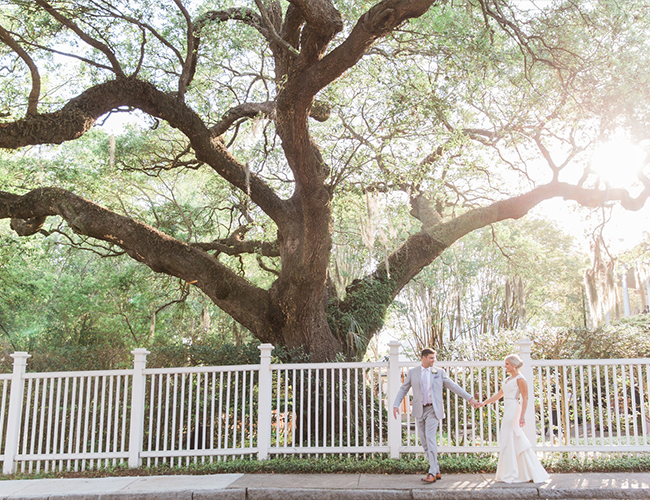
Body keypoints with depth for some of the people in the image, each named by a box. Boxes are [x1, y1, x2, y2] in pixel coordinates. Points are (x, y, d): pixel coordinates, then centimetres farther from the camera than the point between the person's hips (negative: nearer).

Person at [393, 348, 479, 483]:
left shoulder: (439, 372, 5)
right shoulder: (412, 372, 7)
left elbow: (453, 386, 6)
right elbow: (403, 389, 8)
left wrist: (470, 398, 1)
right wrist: (396, 405, -4)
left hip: (433, 410, -3)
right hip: (419, 411, 3)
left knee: (430, 439, -16)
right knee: (424, 442, 5)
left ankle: (432, 473, -17)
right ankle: (436, 471, 16)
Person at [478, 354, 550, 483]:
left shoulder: (520, 379, -9)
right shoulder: (508, 379, 18)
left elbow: (525, 398, -14)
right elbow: (499, 394, 20)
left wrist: (522, 416, -20)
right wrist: (485, 402, 15)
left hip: (514, 409, -9)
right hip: (508, 410, 9)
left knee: (508, 440, -6)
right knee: (517, 440, 10)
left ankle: (509, 475, 0)